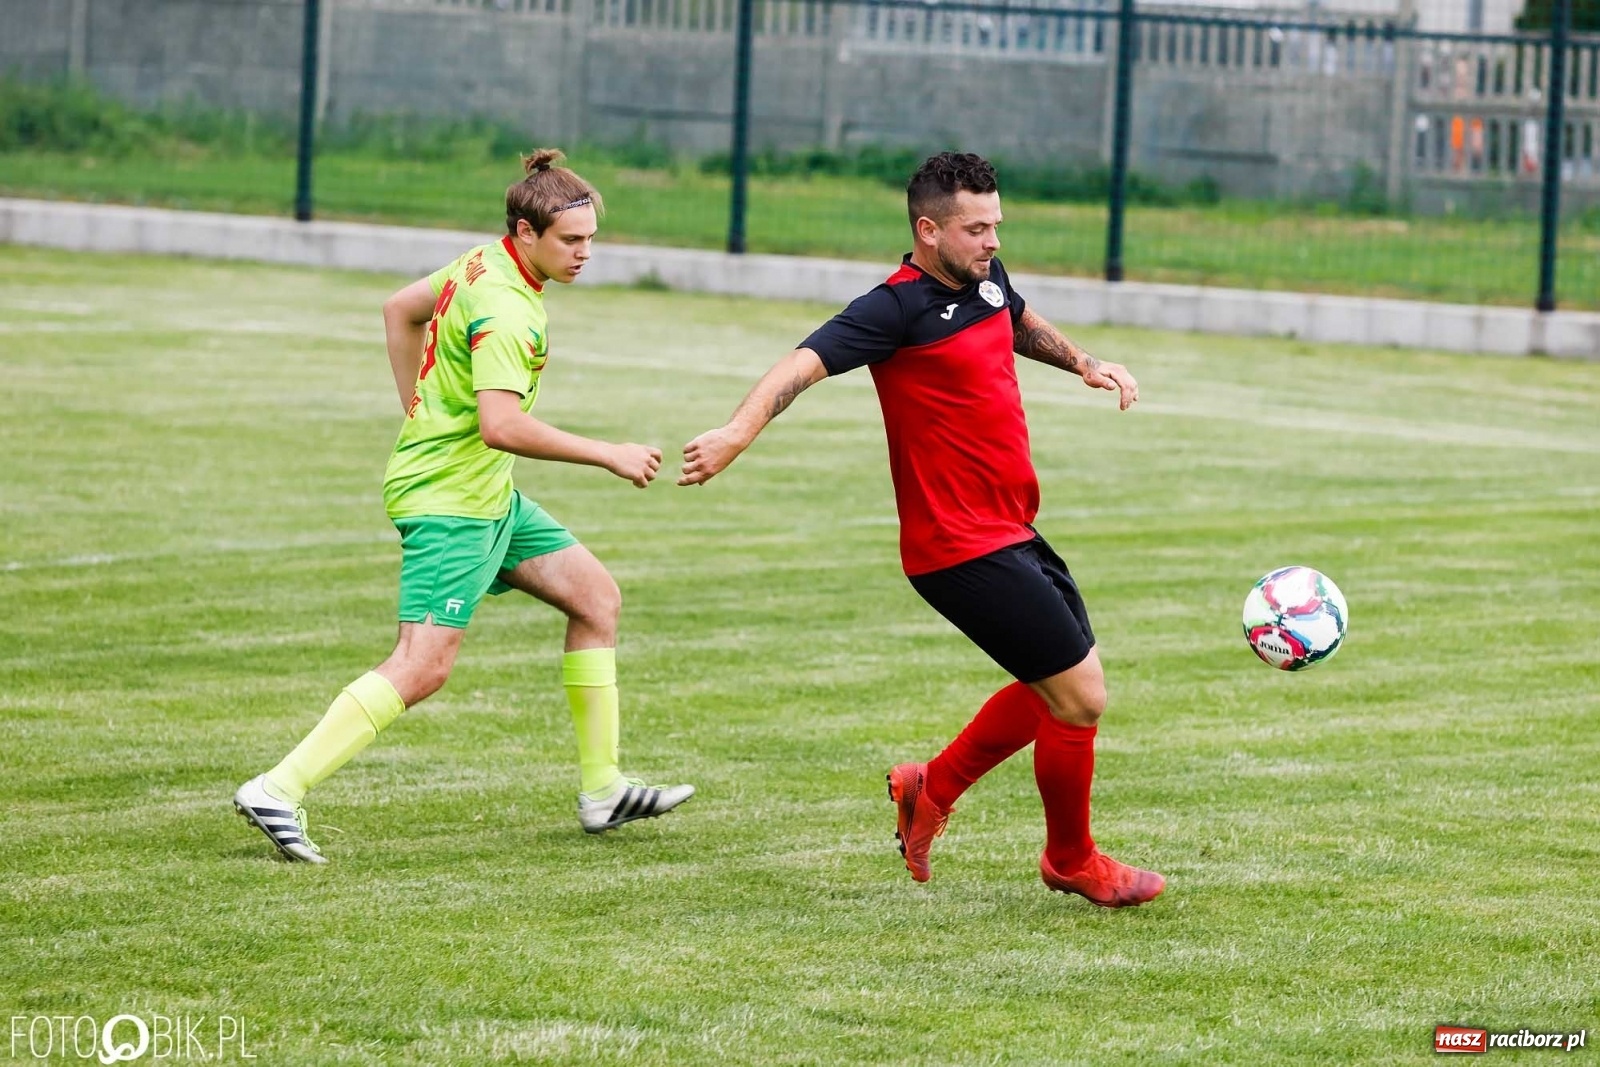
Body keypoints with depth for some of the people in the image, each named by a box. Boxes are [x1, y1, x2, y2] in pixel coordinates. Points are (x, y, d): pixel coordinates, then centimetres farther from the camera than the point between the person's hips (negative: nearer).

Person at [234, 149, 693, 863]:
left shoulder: (483, 265, 7)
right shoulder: (504, 310, -23)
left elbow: (401, 310, 22)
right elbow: (501, 424, -33)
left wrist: (420, 415, 24)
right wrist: (609, 456, -25)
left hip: (487, 493, 11)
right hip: (449, 500, -11)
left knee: (596, 596, 13)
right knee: (424, 665, -18)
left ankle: (602, 790, 18)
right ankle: (278, 791, -18)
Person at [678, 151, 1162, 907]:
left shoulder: (986, 279, 7)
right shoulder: (900, 308, -18)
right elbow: (807, 362, -30)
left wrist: (1083, 363, 21)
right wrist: (738, 433, -45)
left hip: (1012, 533, 9)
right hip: (961, 547, -9)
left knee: (1058, 688, 19)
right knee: (1079, 697, -5)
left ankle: (932, 788, 34)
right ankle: (1072, 861, 17)